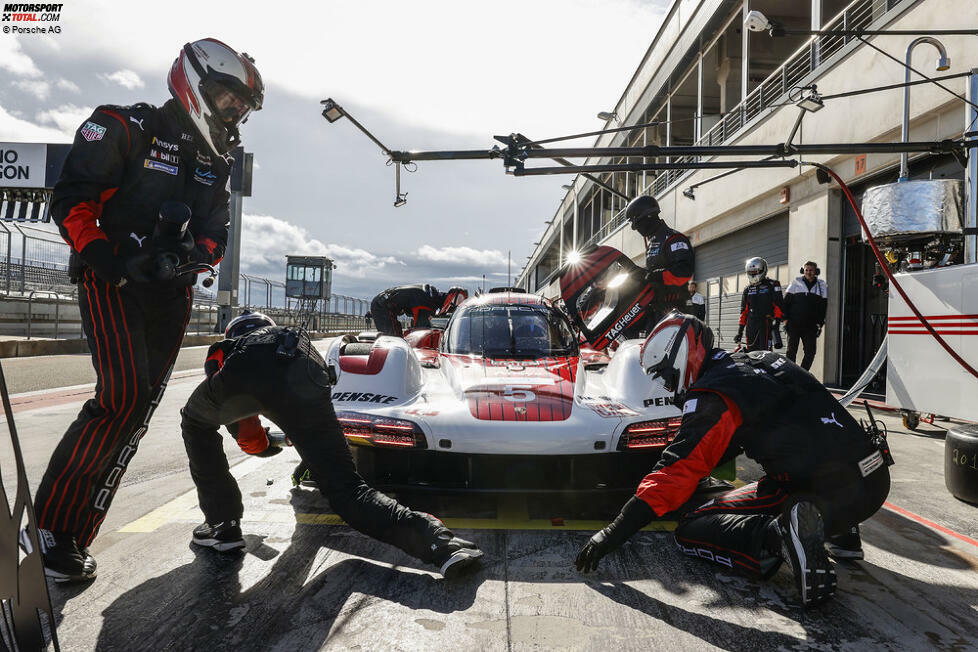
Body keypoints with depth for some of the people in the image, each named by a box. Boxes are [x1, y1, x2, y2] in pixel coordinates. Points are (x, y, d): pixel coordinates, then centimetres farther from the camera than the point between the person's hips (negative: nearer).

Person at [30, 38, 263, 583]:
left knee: (138, 413, -1)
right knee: (124, 397, -20)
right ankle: (47, 523, -5)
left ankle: (75, 536, 9)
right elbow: (71, 201, -8)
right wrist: (116, 262, -20)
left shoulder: (217, 165, 16)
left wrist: (193, 253, -11)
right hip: (111, 281, -6)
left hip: (171, 294, 6)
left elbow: (217, 237, 12)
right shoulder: (124, 128, -3)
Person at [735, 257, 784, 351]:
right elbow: (744, 311, 18)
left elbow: (779, 305, -3)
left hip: (766, 323, -5)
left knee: (765, 351, -13)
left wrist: (777, 320, -15)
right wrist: (740, 329, 13)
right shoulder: (747, 289, 18)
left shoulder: (772, 285, 4)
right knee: (751, 351, 4)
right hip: (751, 325, 5)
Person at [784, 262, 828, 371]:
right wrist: (786, 319, -3)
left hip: (811, 326, 2)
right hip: (794, 324, -2)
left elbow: (823, 306, 11)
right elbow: (786, 302, 5)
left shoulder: (822, 286, 10)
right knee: (791, 351, -2)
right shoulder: (796, 283, 6)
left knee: (810, 352, -2)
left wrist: (820, 323, 4)